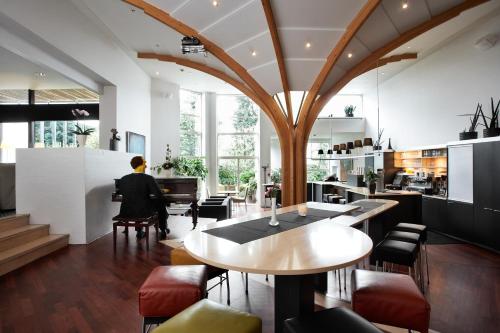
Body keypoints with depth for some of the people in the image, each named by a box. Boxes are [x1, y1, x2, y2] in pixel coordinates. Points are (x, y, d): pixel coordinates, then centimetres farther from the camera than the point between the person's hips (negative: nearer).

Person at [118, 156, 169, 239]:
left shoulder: (123, 179, -2)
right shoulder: (148, 178, -16)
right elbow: (159, 196, -17)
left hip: (126, 213, 5)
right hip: (144, 212, -4)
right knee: (161, 203, 23)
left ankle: (139, 231, 40)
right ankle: (163, 231, 34)